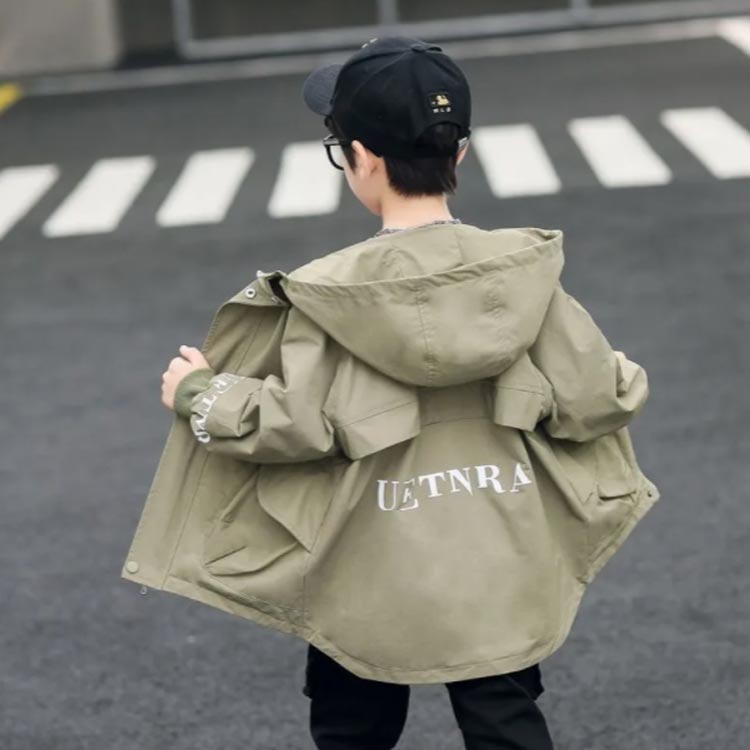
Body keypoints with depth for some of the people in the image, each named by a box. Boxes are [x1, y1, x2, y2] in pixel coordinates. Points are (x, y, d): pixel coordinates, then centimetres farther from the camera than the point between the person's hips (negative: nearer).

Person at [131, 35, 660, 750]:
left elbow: (297, 424, -19)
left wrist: (197, 394, -2)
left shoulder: (331, 296, -17)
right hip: (499, 570, 2)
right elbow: (588, 399, -7)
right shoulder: (522, 271, -9)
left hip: (373, 582, -2)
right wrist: (630, 382, 16)